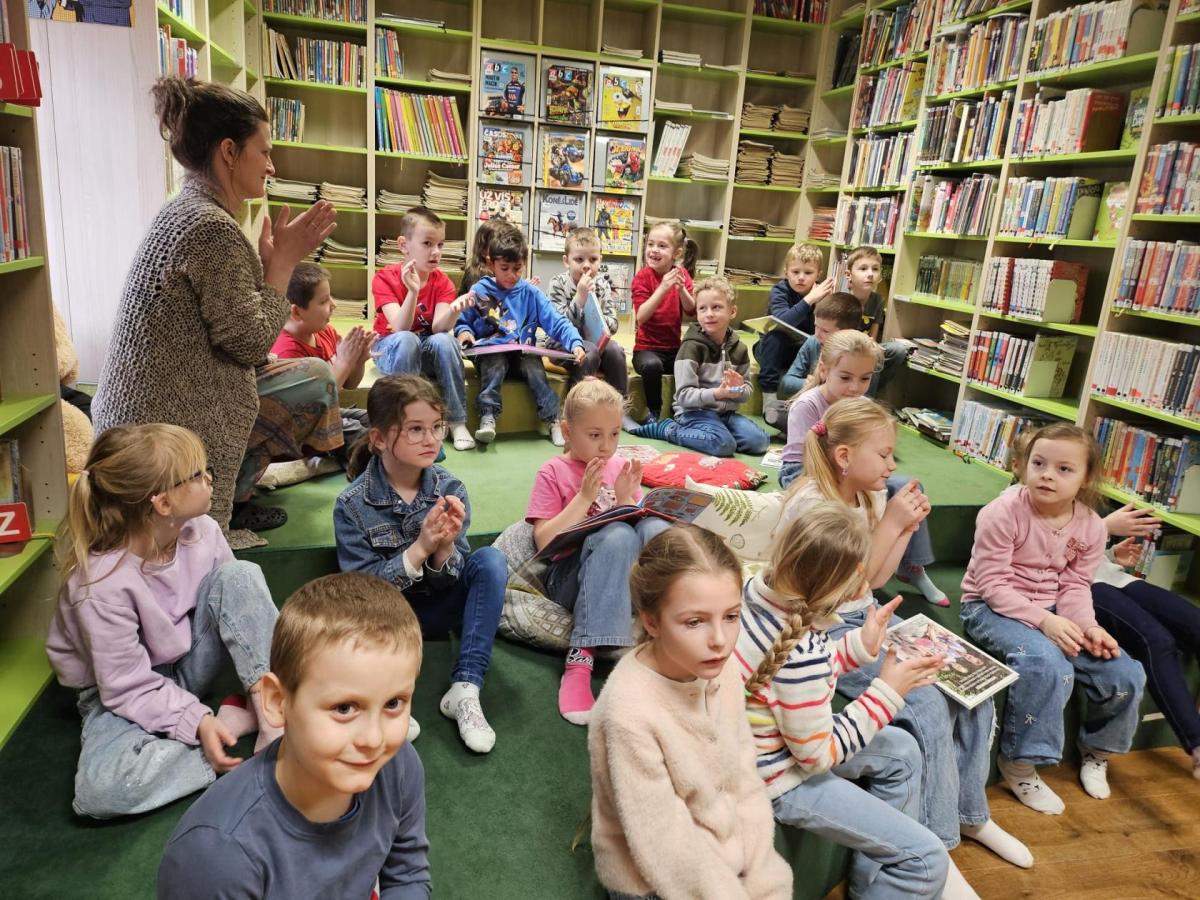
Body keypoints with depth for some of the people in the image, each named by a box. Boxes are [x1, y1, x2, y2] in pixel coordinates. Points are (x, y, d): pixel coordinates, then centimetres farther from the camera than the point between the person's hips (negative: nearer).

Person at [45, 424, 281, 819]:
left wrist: (264, 678, -17)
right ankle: (235, 718, -15)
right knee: (99, 790, -34)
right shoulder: (102, 586, -29)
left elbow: (244, 600, -4)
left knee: (240, 575, -22)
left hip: (189, 662, 4)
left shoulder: (202, 530, -15)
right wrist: (198, 723, -33)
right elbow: (129, 689, -22)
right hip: (128, 693, -4)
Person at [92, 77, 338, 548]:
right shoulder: (212, 226, -22)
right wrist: (283, 261, -11)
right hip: (175, 427, -11)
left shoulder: (189, 210, 11)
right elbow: (249, 342, -20)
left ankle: (232, 493, 18)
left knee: (314, 378, 18)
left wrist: (271, 257, 8)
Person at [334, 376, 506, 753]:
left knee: (491, 560, -24)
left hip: (437, 606, 2)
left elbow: (449, 580, -6)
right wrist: (419, 548, -29)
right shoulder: (352, 504, -14)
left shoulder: (450, 490, -8)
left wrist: (444, 548, -30)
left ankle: (464, 690, -27)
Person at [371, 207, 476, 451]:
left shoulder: (442, 282, -7)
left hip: (428, 352, 3)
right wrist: (412, 291, -42)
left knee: (444, 340, -30)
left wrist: (454, 309, -43)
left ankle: (457, 422, -22)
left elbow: (439, 327, -22)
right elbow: (400, 328, -27)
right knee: (406, 340, -35)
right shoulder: (385, 278, -15)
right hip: (392, 350, -2)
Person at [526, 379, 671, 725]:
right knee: (617, 535, -36)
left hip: (629, 576, 4)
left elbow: (640, 521, 15)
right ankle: (581, 660, -38)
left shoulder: (620, 467, 16)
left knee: (655, 528, -27)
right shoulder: (553, 472, 3)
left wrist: (626, 498, -4)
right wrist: (585, 498, -14)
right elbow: (544, 541, -7)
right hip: (570, 577, -3)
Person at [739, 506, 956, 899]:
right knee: (928, 861, -3)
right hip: (777, 777, -9)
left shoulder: (760, 588, -12)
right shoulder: (801, 651, -34)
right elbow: (818, 754, -21)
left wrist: (860, 645, -2)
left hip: (770, 743, 9)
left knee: (902, 751, 23)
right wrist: (888, 691, -18)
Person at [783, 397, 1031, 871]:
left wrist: (907, 526, -2)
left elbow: (874, 580, 10)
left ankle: (970, 813, 19)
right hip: (825, 632, -8)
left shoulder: (871, 496, 4)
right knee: (930, 705, -22)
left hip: (868, 619, 8)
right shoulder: (811, 504, -21)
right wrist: (890, 523, -22)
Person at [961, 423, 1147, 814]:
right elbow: (992, 584, -19)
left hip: (1051, 615, 6)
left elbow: (1075, 586, 1)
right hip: (991, 608, -6)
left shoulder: (1090, 526, -2)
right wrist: (1044, 621, -29)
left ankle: (1097, 748, 28)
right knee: (1048, 665, -34)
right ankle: (1019, 763, -11)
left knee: (1127, 675, -5)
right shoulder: (1003, 513, -20)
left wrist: (1088, 626, -19)